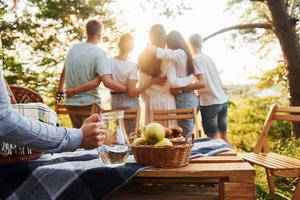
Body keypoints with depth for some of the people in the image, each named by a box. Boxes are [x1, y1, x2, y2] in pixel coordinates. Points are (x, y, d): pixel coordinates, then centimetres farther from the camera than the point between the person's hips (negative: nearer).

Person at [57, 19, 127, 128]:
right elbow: (107, 82, -24)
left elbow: (64, 72, 17)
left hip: (71, 102, 6)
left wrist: (60, 89, 33)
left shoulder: (73, 48, 4)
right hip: (89, 104, -6)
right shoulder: (99, 53, -14)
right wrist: (128, 89, -11)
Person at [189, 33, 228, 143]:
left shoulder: (195, 59, -7)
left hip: (210, 103, -7)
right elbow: (219, 82, 16)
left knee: (212, 138, 3)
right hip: (223, 101, 7)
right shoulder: (208, 58, 14)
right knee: (223, 135, 16)